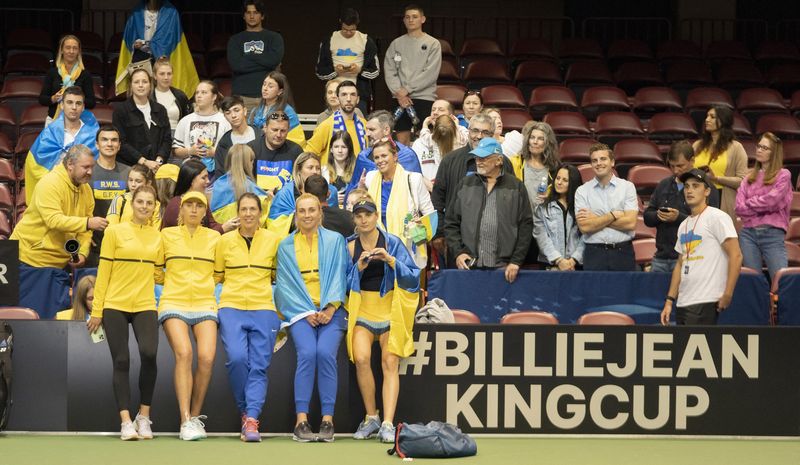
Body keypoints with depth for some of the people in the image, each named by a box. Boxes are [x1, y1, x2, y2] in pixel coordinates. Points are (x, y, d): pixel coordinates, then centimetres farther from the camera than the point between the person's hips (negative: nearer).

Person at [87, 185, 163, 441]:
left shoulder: (158, 237, 10)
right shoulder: (115, 232, 1)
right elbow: (103, 273, 1)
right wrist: (97, 311, -1)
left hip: (145, 306, 1)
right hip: (115, 306, -1)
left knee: (149, 353, -19)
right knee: (121, 362, -2)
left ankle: (144, 416, -4)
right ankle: (126, 421, 3)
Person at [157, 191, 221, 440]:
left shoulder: (214, 237, 12)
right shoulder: (167, 235, 8)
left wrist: (202, 282, 11)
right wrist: (173, 280, 9)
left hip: (205, 305, 2)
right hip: (174, 304, -2)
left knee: (207, 357, -18)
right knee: (183, 353, -23)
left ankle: (196, 416, -1)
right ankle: (185, 421, -23)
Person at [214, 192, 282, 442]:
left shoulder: (273, 240, 8)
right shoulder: (225, 241, 9)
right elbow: (217, 276, 17)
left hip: (263, 309, 0)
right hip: (231, 308, 0)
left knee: (259, 366, -8)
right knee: (237, 358, -20)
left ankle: (251, 420, -11)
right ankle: (245, 411, -3)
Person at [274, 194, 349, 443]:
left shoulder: (335, 240, 12)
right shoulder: (286, 246, 14)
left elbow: (338, 276, 5)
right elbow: (285, 283, 6)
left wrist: (329, 309, -10)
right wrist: (308, 313, -8)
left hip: (330, 309, 0)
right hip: (299, 310, 0)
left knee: (325, 352, -26)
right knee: (307, 353, -26)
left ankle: (327, 420, -23)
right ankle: (301, 421, -28)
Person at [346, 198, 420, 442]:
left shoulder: (392, 243, 1)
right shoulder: (350, 246, 6)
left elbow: (412, 277, -4)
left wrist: (391, 260, -18)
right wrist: (358, 267, -11)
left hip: (390, 309, -1)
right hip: (362, 310, 1)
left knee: (390, 363, -14)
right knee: (361, 358, -20)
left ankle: (387, 423, -19)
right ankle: (371, 418, -7)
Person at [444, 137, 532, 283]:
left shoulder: (516, 187, 5)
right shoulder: (465, 185, 13)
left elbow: (526, 226, 3)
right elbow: (451, 223, 14)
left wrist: (516, 261, -3)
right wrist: (458, 252, 1)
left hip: (502, 267, -2)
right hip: (469, 265, 2)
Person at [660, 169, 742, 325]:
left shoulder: (717, 217, -5)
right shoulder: (684, 225, 20)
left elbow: (736, 255, -11)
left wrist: (727, 295, -17)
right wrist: (669, 301, 18)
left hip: (705, 302, -8)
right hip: (682, 303, 8)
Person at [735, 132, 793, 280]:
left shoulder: (783, 175, 5)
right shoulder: (750, 177, 15)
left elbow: (772, 200, -9)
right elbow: (739, 207, 4)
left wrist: (750, 203, 4)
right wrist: (763, 207, -5)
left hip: (773, 234, -4)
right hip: (748, 233, 4)